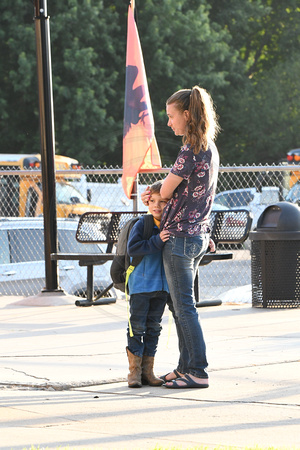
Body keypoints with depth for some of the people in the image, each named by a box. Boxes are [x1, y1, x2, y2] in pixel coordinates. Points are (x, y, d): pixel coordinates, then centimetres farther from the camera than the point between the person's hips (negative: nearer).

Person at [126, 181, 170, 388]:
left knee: (154, 327, 9)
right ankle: (134, 370, 3)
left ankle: (147, 370, 15)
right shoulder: (142, 225, -9)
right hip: (141, 283, -5)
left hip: (162, 285, 5)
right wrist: (157, 241, -27)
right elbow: (133, 248, -21)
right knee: (137, 326, -3)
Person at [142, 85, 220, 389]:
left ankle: (198, 372, -3)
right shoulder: (210, 149, 10)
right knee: (177, 303, 16)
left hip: (180, 235, -9)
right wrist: (156, 194, 6)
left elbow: (166, 190, -11)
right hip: (199, 235, 9)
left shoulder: (191, 151, -18)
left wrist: (153, 191, 12)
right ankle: (186, 367, 20)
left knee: (184, 306, -5)